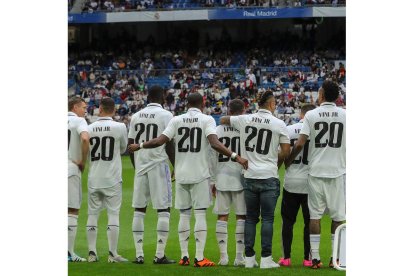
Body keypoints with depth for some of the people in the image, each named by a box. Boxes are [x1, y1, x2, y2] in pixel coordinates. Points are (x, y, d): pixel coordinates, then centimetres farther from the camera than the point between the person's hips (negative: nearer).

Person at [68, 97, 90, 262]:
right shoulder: (78, 121, -4)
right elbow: (85, 139, -23)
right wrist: (83, 161, -10)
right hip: (71, 169, -6)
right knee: (72, 211, -2)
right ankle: (69, 252, -7)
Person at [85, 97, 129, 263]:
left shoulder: (89, 129, -1)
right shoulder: (120, 127, -7)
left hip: (93, 179, 2)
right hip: (112, 179, -2)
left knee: (92, 215, 8)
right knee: (113, 214, 2)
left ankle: (92, 253, 7)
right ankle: (113, 254, -1)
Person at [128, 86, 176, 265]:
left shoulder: (136, 117, 9)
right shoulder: (166, 116, -6)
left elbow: (130, 145, 11)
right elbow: (169, 145, -9)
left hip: (140, 166, 5)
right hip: (158, 164, -5)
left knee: (139, 210, 8)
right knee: (163, 210, 0)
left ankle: (139, 254, 5)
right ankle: (160, 255, -5)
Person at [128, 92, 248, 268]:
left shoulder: (177, 120, 3)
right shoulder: (207, 120, -4)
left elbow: (160, 141, -3)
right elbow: (215, 144, -19)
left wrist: (139, 146, 11)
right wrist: (235, 156, -18)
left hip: (181, 174, 3)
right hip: (200, 174, -3)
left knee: (184, 214, 10)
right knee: (200, 214, -1)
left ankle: (184, 256, 11)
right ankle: (199, 258, -5)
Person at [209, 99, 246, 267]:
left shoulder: (218, 130, 2)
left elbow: (213, 157, 4)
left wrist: (213, 180, 11)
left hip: (222, 178, 2)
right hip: (240, 178, -2)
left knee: (222, 216, 7)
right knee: (241, 216, 4)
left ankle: (223, 256, 4)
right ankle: (239, 256, 1)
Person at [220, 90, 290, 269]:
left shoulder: (244, 120, 2)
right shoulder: (278, 124, -5)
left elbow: (222, 120, 19)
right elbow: (286, 151, -3)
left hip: (249, 176, 3)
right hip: (269, 177, -3)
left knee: (250, 218, 10)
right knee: (267, 218, 0)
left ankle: (249, 258, 11)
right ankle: (266, 258, -3)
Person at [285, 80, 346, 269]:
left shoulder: (311, 115, -2)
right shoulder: (345, 115, 0)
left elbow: (300, 144, -5)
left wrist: (288, 161, 10)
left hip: (316, 171, 0)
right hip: (337, 171, 0)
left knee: (315, 215, 5)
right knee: (338, 216, 7)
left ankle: (315, 257, 2)